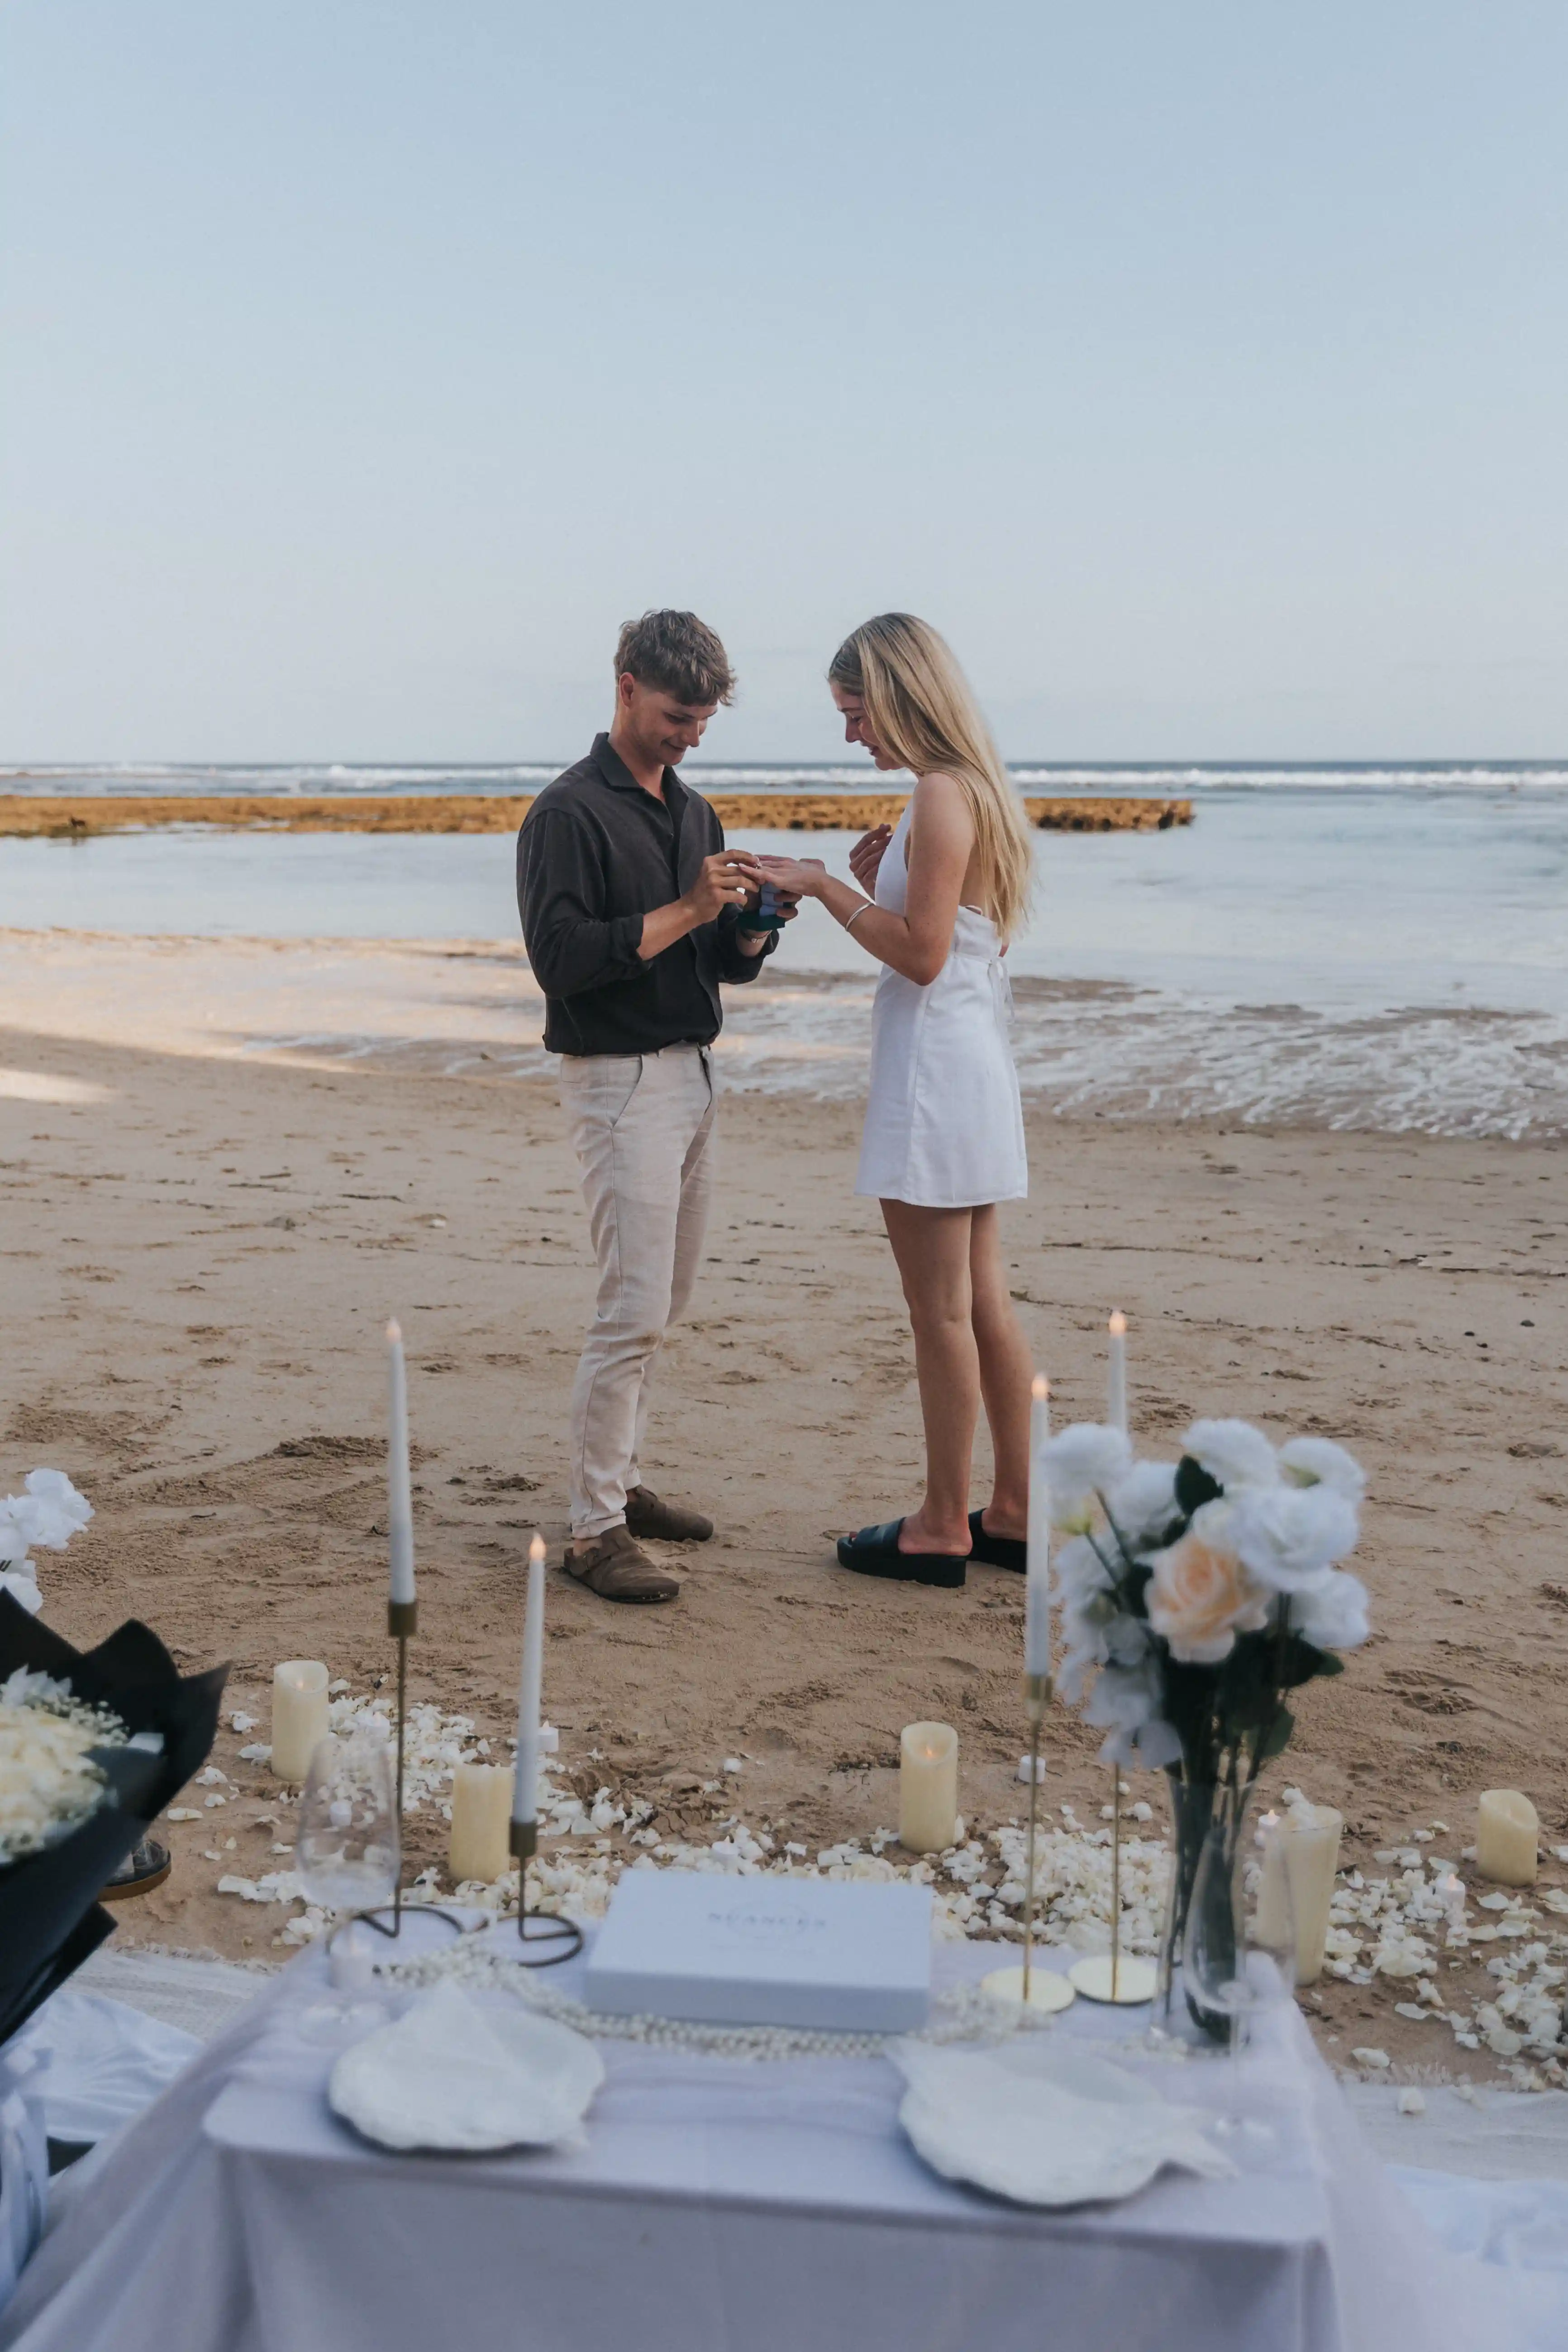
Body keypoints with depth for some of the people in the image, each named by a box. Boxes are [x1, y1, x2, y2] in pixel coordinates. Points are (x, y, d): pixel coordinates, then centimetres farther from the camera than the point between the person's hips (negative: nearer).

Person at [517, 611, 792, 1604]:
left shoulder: (695, 811, 16)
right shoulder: (570, 812, -9)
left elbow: (727, 962, 15)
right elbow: (562, 958, -19)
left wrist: (753, 924, -7)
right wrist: (687, 911, -22)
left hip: (693, 1071, 8)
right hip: (621, 1080, -8)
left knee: (665, 1302, 13)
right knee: (634, 1308, -11)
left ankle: (621, 1479, 26)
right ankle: (595, 1530, -4)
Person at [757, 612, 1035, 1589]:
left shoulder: (941, 795, -15)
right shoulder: (977, 789, 15)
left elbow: (923, 954, -20)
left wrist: (827, 886, -13)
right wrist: (881, 880, 9)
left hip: (935, 1064, -10)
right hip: (974, 1061, 10)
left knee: (943, 1310, -1)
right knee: (983, 1299, 14)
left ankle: (943, 1528, 9)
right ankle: (1015, 1512, 21)